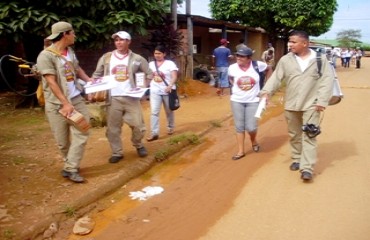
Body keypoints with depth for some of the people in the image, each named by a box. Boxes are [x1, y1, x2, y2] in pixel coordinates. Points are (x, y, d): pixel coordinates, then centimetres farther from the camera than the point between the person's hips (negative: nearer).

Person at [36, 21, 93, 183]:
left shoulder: (70, 51, 9)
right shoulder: (46, 55, -14)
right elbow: (52, 82, -20)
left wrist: (89, 80, 11)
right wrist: (65, 103, -24)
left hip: (76, 98, 7)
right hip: (57, 103, -6)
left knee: (81, 133, -2)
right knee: (62, 140, 4)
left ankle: (71, 168, 3)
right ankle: (71, 166, 25)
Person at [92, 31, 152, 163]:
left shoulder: (137, 59, 3)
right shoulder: (106, 57, 6)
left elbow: (149, 74, 12)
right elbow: (96, 75, 12)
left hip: (131, 98, -1)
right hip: (113, 99, 1)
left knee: (138, 125, 1)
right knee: (113, 128, 3)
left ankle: (138, 145, 29)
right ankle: (117, 153, 19)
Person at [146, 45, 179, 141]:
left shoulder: (170, 63, -6)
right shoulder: (151, 64, 10)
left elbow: (174, 77, -16)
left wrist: (170, 86, -31)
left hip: (167, 91, -3)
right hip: (155, 91, 3)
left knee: (169, 111, 13)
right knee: (154, 112, -8)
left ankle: (170, 127, 35)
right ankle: (154, 133, -9)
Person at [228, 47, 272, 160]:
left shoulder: (258, 65, -13)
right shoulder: (232, 68, -9)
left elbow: (269, 69, 8)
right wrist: (235, 87, 2)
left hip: (253, 101, -1)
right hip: (237, 101, 1)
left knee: (251, 127, -4)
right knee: (239, 126, 5)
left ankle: (254, 141, 31)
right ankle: (241, 151, 19)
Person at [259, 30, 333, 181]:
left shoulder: (320, 59, -3)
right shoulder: (285, 60, 1)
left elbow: (327, 80, -5)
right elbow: (276, 77, -3)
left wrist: (322, 101, -12)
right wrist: (266, 91, -19)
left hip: (311, 105, -3)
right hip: (291, 105, 3)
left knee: (309, 136, -5)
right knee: (294, 135, 15)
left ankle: (307, 168, -4)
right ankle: (296, 159, 33)